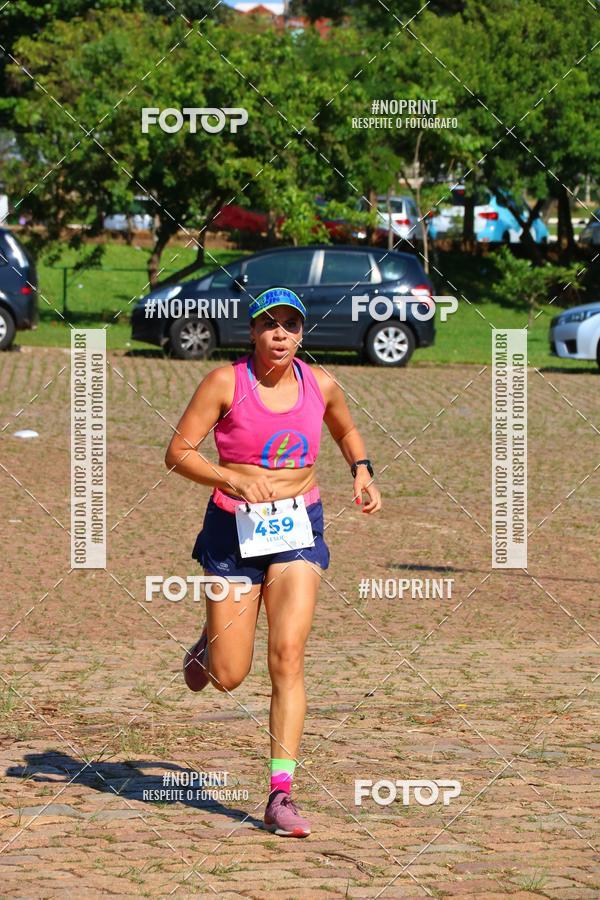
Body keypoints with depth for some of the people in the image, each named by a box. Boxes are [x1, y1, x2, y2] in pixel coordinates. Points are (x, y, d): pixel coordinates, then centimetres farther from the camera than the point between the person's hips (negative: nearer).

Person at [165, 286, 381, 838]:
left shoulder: (319, 385, 1)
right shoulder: (225, 383, -9)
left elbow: (347, 430, 23)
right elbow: (178, 452, -9)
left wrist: (362, 471, 4)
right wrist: (234, 480, -24)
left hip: (299, 529, 2)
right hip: (235, 529, -1)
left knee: (288, 656, -14)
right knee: (229, 677, 1)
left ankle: (281, 794, -12)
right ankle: (209, 645, 41)